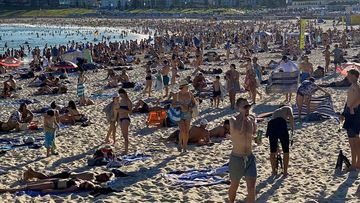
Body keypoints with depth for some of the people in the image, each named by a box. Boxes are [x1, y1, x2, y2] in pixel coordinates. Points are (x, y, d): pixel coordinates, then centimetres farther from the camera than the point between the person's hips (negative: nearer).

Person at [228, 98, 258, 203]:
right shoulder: (233, 120, -13)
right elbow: (240, 132, -31)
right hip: (237, 158, -3)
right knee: (234, 186, 14)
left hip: (250, 157, 4)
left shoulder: (251, 119, 2)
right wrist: (243, 116, -22)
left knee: (251, 187, -5)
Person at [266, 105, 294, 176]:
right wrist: (292, 128, 14)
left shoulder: (275, 111, 41)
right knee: (286, 151, 13)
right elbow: (291, 117, 1)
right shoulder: (288, 108, 28)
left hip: (271, 124, 4)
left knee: (273, 151, 20)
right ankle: (285, 172, 18)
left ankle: (274, 171, 30)